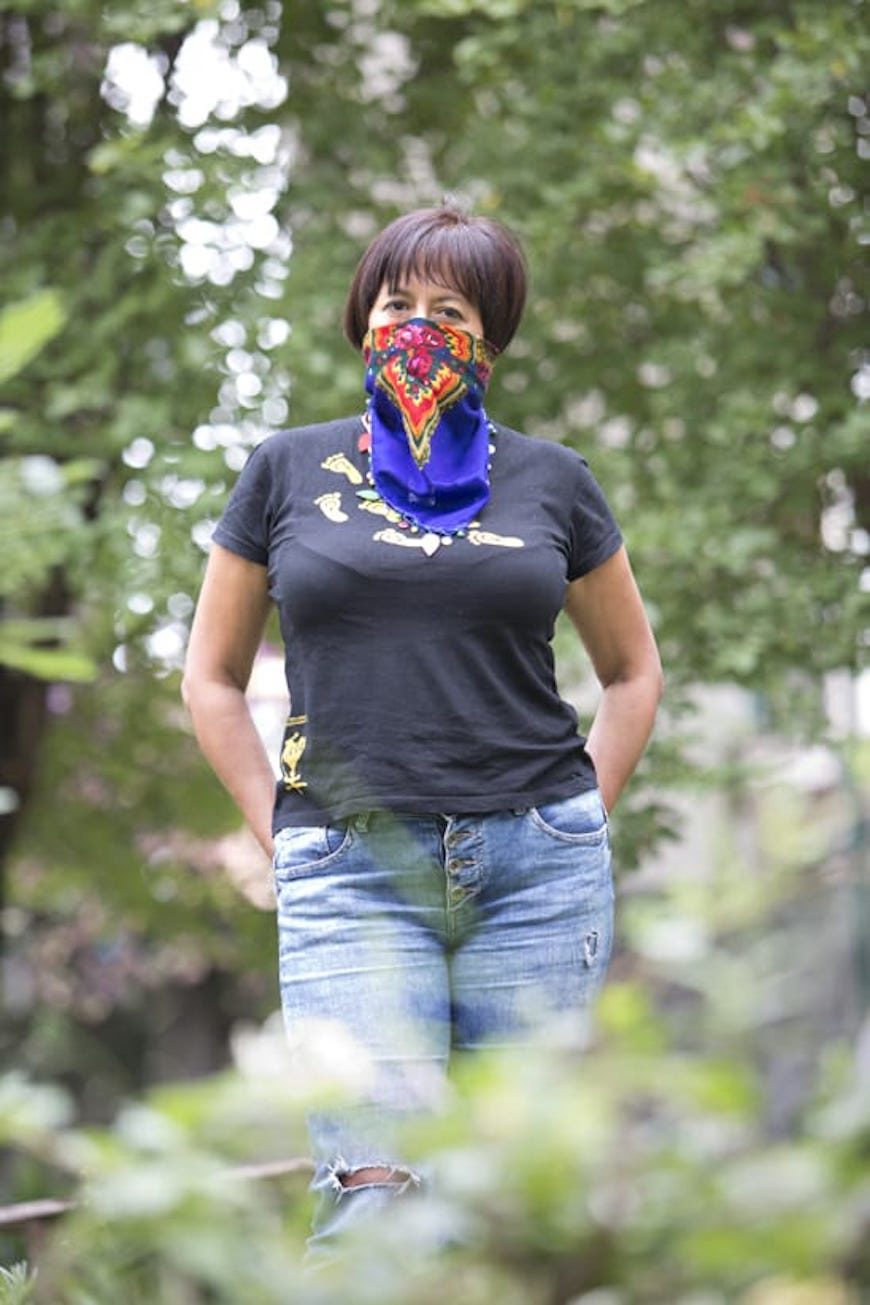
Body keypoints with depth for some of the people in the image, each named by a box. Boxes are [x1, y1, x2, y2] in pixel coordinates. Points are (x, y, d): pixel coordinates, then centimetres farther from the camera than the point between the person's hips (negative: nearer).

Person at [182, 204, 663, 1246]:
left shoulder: (550, 480, 11)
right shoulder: (290, 472, 10)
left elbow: (633, 669, 22)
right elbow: (212, 678, 15)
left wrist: (574, 819, 10)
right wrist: (283, 837, 5)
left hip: (537, 868, 1)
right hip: (350, 874, -1)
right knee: (374, 1189, -12)